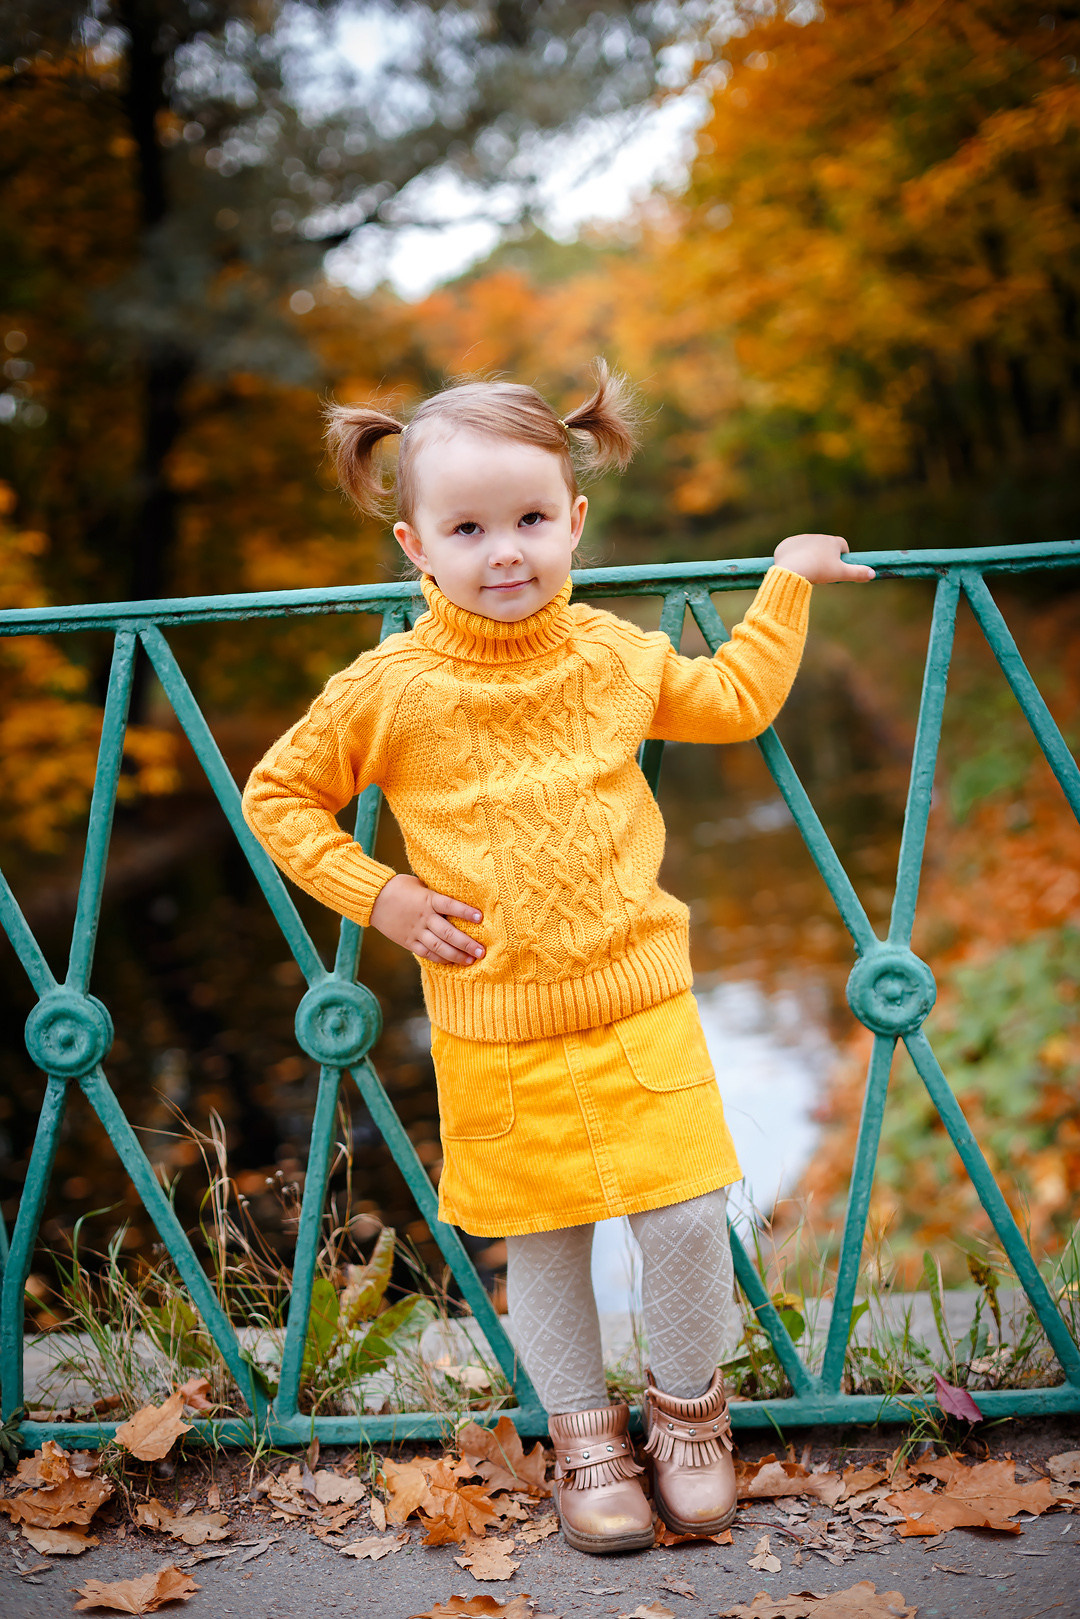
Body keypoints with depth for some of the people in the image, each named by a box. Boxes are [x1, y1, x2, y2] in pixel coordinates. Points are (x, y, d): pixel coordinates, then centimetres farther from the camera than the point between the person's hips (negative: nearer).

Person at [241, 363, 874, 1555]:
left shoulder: (616, 656, 1)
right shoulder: (387, 691, -8)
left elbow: (736, 699, 21)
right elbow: (278, 795, 4)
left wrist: (786, 583, 21)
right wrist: (375, 894, -5)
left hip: (638, 1002, 2)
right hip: (492, 1030, -1)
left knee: (685, 1214, 0)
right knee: (539, 1239, 9)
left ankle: (687, 1400, 28)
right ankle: (583, 1426, 34)